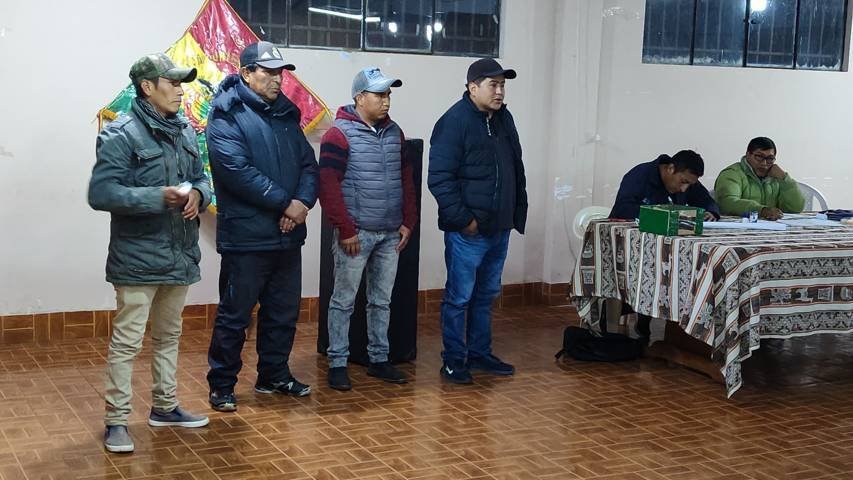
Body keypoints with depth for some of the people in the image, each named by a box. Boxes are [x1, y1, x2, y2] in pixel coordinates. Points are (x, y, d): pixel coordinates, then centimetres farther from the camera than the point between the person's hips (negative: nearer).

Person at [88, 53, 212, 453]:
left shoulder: (184, 132, 10)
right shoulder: (121, 134, -12)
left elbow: (201, 178, 18)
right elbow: (101, 193, -19)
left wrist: (198, 194, -6)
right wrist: (158, 197, -24)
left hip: (180, 255, 8)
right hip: (138, 259, -7)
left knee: (169, 336, 18)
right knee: (126, 341, -4)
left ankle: (164, 407, 32)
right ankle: (117, 420, 7)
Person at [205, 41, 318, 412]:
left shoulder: (286, 114, 14)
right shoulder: (226, 116, -9)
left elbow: (308, 163, 11)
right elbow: (238, 172, -20)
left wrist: (303, 201, -9)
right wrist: (284, 203, -17)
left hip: (287, 236, 7)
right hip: (246, 237, -7)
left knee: (284, 313, 16)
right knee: (234, 315, 2)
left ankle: (274, 376, 31)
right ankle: (221, 385, 15)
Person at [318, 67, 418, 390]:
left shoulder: (394, 133, 11)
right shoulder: (340, 135, -10)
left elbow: (406, 179, 16)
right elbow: (328, 185, -14)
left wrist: (408, 222, 9)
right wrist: (345, 230, -15)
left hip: (390, 234, 6)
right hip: (356, 233, -6)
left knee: (382, 301, 14)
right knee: (344, 301, 2)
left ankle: (379, 360, 24)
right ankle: (337, 364, 11)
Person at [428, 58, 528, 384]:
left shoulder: (504, 119, 12)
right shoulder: (455, 122, -14)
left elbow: (516, 170, 20)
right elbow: (439, 178, -18)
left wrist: (519, 210, 15)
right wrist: (462, 219, -19)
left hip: (499, 228, 8)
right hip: (467, 232, -8)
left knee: (486, 295, 17)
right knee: (459, 297, 1)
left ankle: (479, 353, 29)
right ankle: (453, 360, 12)